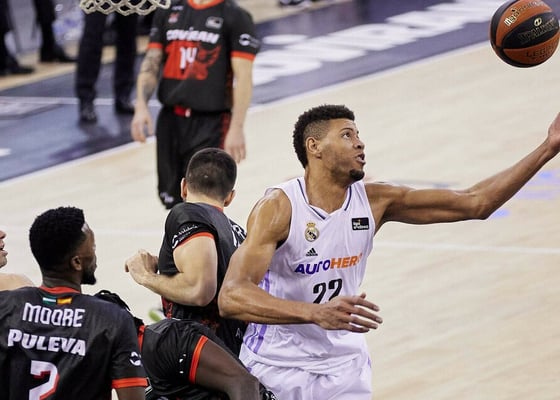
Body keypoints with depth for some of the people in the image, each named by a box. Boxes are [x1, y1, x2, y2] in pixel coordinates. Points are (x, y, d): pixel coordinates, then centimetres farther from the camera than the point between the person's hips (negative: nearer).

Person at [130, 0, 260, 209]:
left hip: (210, 122, -5)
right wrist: (141, 106, -7)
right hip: (170, 119, 5)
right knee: (175, 203, 11)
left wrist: (237, 128, -15)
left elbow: (243, 77, -8)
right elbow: (151, 62, 9)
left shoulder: (235, 17, -3)